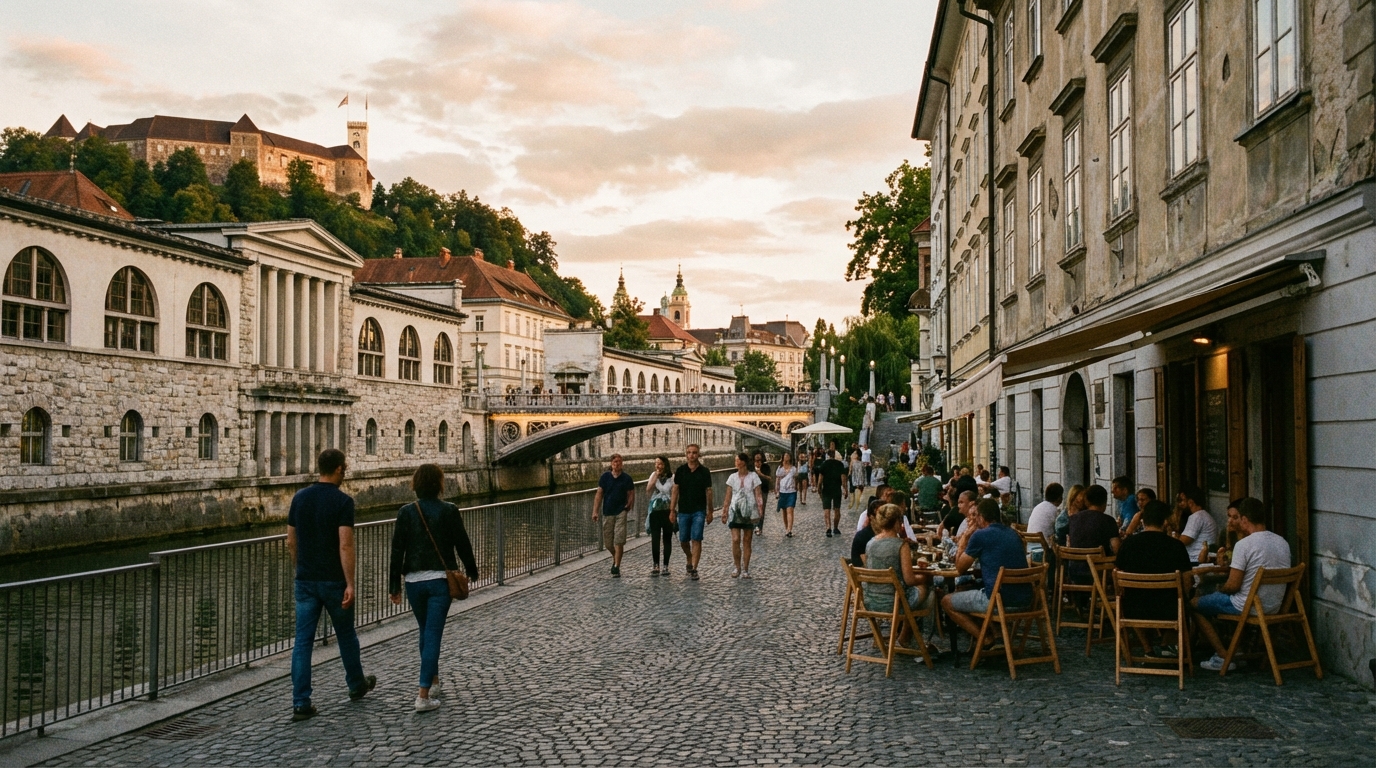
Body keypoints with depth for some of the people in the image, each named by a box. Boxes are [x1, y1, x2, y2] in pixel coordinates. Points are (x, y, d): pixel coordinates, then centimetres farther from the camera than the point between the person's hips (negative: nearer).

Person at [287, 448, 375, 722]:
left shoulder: (299, 498, 4)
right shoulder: (343, 501, -13)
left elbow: (291, 541, 10)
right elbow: (345, 545, -19)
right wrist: (350, 584, -18)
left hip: (305, 580, 4)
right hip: (333, 580, -4)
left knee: (303, 641, 2)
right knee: (346, 634, 16)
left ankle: (301, 703, -1)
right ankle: (357, 685, 35)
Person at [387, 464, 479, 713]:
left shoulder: (406, 513, -2)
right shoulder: (449, 511, -6)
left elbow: (397, 551, -2)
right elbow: (462, 544, 0)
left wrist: (394, 586, 5)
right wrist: (472, 571, 16)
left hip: (414, 581, 2)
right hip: (440, 580, -2)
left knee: (426, 632, 21)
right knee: (433, 635, -3)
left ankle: (433, 681, 34)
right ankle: (424, 695, -8)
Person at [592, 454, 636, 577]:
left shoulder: (626, 478, 2)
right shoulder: (605, 477, 3)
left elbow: (631, 494, 7)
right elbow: (599, 494, 3)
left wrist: (629, 506, -10)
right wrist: (595, 511, -3)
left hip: (621, 512, -2)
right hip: (607, 512, 2)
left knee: (619, 541, -8)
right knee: (607, 542, 8)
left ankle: (616, 567, -3)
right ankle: (615, 558, 37)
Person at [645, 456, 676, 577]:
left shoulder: (672, 477, -3)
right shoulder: (653, 475, 7)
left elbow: (674, 494, -4)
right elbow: (648, 489, -6)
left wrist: (672, 510, -10)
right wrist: (656, 476, -12)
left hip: (667, 511, -2)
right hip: (655, 511, 2)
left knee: (667, 539, 4)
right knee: (655, 539, -2)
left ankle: (666, 566, 12)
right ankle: (655, 566, 3)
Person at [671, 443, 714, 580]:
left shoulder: (704, 472, -1)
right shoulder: (680, 470, 2)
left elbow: (708, 492, 4)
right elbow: (675, 491, 4)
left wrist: (710, 512, 3)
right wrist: (672, 510, 0)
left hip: (699, 511, -2)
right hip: (683, 511, 2)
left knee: (696, 539, -8)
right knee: (683, 540, 8)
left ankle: (694, 569, -5)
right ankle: (689, 559, 36)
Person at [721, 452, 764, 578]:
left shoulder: (753, 477, -2)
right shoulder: (733, 477, 5)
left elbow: (758, 495, -3)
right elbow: (728, 497, 8)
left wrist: (760, 510, -13)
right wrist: (724, 512, 5)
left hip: (749, 512, -1)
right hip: (735, 511, 1)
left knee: (747, 541, 4)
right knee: (735, 540, -8)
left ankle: (745, 570, 13)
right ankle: (737, 568, 7)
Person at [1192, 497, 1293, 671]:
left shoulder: (1244, 544, -20)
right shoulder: (1282, 543, 3)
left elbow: (1233, 585, -20)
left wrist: (1220, 589, 2)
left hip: (1248, 606, -8)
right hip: (1274, 607, 8)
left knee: (1194, 604, 11)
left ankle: (1224, 656, 6)